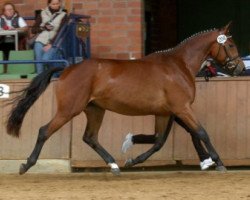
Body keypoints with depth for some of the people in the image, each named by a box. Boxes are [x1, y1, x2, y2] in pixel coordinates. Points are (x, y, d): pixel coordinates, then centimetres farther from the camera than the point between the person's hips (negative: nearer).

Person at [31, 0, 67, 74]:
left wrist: (50, 44, -14)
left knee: (45, 59, -27)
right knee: (39, 59, -21)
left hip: (53, 43, -2)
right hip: (41, 41, 2)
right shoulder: (42, 14, 12)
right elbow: (33, 30, 12)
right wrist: (44, 28, -6)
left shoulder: (63, 15, 6)